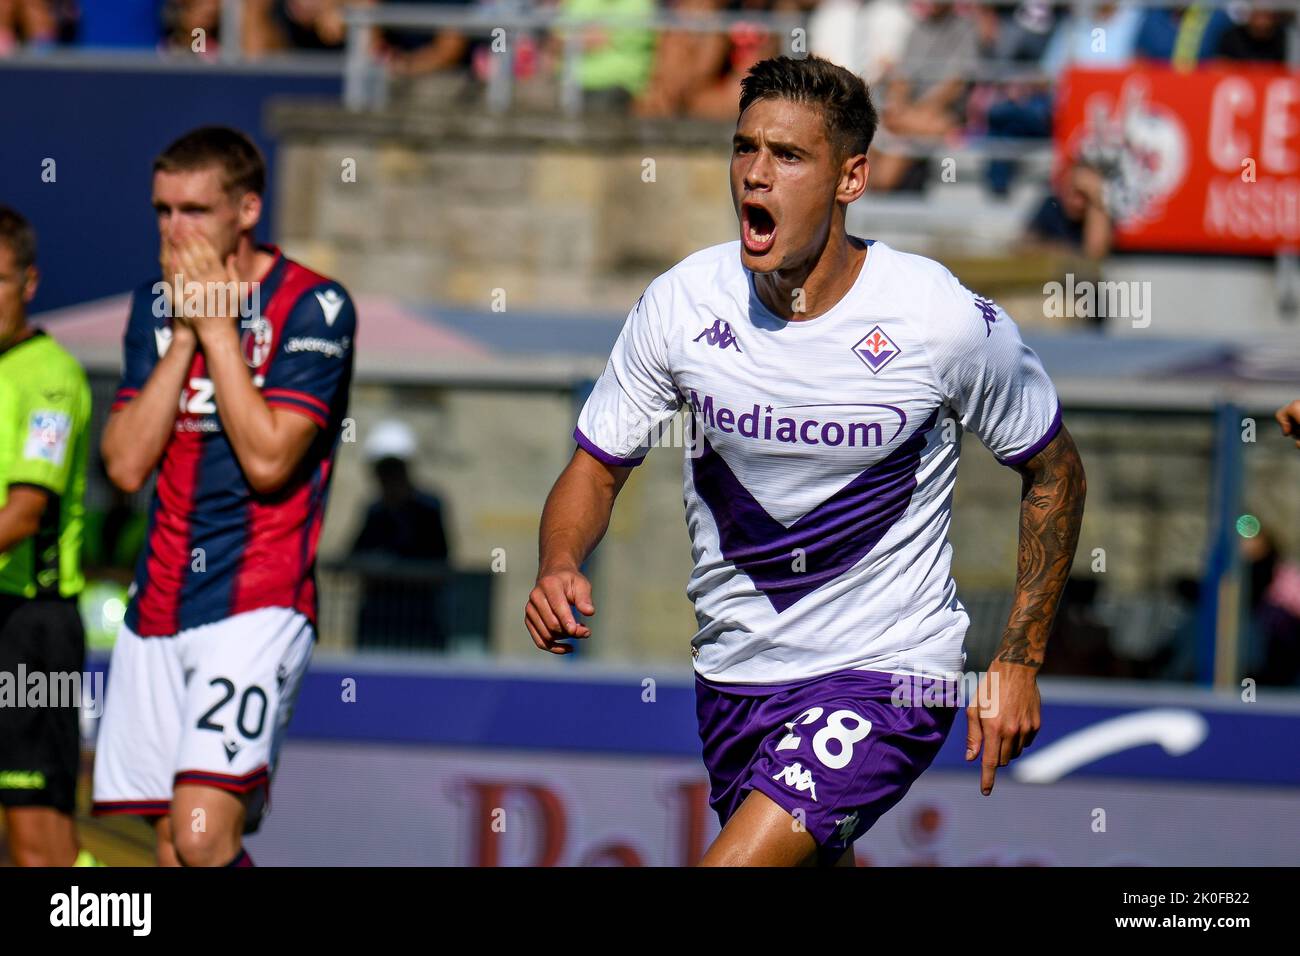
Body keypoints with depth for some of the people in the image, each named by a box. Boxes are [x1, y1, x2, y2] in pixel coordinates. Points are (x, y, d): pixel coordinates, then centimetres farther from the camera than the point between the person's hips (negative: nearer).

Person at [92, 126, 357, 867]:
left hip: (259, 603, -6)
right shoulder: (157, 305, 10)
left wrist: (218, 326, -13)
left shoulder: (313, 306, -7)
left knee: (203, 833, -21)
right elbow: (126, 464, 1)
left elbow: (268, 459, -17)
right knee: (168, 843, 3)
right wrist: (184, 336, -5)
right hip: (159, 604, 6)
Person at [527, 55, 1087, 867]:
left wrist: (1019, 662, -2)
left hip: (889, 674, -5)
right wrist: (559, 570, -18)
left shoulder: (944, 318, -15)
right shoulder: (682, 303, -8)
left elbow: (1054, 467, 0)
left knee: (734, 868, -23)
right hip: (735, 670, 5)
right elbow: (597, 466, 4)